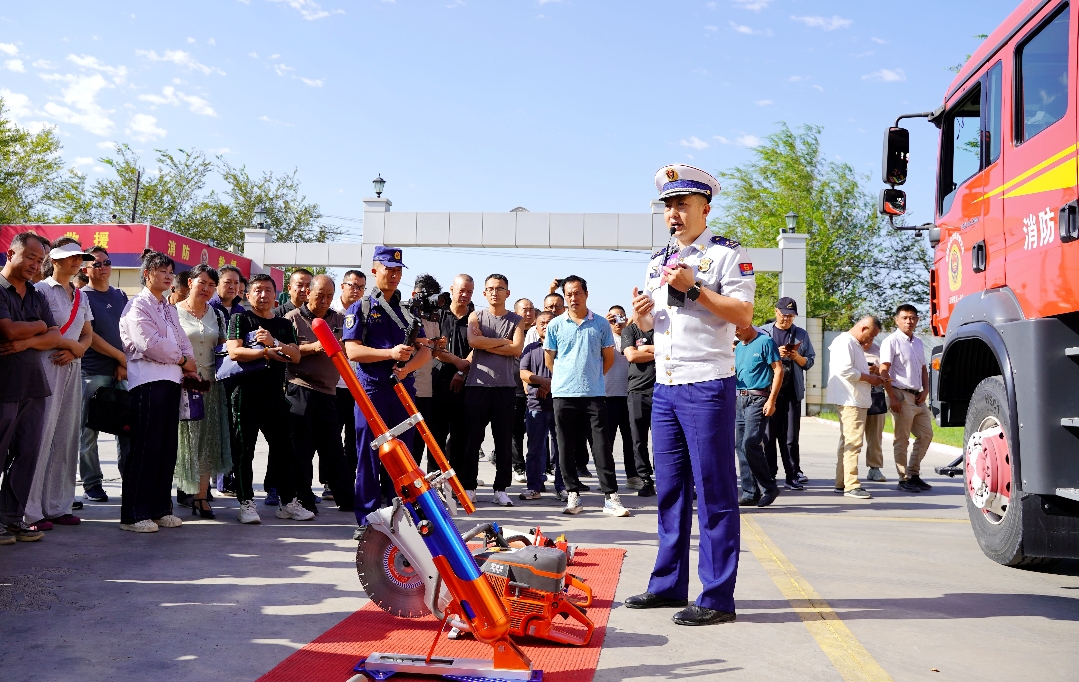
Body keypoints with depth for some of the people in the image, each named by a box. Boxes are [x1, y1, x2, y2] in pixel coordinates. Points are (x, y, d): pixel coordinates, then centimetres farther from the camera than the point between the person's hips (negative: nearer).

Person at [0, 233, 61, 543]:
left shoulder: (38, 297, 17)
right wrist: (40, 326, 2)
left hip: (34, 386, 6)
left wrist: (27, 342, -10)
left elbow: (54, 337, 8)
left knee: (27, 454, 7)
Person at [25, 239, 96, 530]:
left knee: (67, 438, 7)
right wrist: (73, 345, -8)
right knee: (42, 437, -7)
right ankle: (32, 510, -2)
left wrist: (74, 351, -2)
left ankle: (58, 506, 13)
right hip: (47, 366, -7)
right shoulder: (42, 289, -3)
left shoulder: (80, 296, 18)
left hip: (72, 368, 7)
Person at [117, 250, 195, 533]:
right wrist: (183, 360, -4)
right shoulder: (138, 305, -3)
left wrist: (190, 368, 1)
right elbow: (150, 343, -14)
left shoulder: (169, 308, 23)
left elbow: (182, 340, 18)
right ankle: (134, 514, -2)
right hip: (147, 380, -8)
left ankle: (160, 508, 16)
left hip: (172, 380, 8)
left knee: (167, 448, 8)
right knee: (144, 448, -7)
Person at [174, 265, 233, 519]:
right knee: (178, 439, 0)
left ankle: (201, 496, 8)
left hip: (209, 384, 4)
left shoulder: (217, 315, 12)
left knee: (208, 441, 3)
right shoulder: (174, 312, -1)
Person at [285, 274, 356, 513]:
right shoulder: (292, 318, 4)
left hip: (328, 392, 4)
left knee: (333, 447, 8)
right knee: (301, 448, -1)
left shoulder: (339, 320, 15)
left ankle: (347, 499, 14)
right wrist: (312, 348, -13)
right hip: (299, 390, -3)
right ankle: (303, 500, 6)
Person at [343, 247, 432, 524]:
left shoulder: (408, 310, 16)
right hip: (371, 389, -4)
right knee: (369, 454, -1)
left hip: (404, 389, 4)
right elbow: (352, 350, -8)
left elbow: (425, 351, 8)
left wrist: (408, 366, -13)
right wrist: (391, 353, -20)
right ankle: (367, 519, 7)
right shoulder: (360, 308, 4)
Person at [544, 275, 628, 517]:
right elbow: (549, 359, 13)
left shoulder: (601, 324, 5)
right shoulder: (555, 325, 4)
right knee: (566, 449, 5)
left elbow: (608, 357, 13)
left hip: (594, 394, -1)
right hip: (564, 394, 1)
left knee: (602, 447, -2)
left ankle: (611, 497, 1)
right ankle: (573, 495, 14)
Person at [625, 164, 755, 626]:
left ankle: (717, 597, 2)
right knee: (669, 488, 13)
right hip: (665, 385, 8)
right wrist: (641, 314, 1)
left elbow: (743, 315, -13)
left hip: (707, 385, -7)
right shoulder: (659, 261, 18)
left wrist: (694, 289, -19)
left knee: (713, 491, -4)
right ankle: (669, 584, 23)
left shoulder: (727, 254, -4)